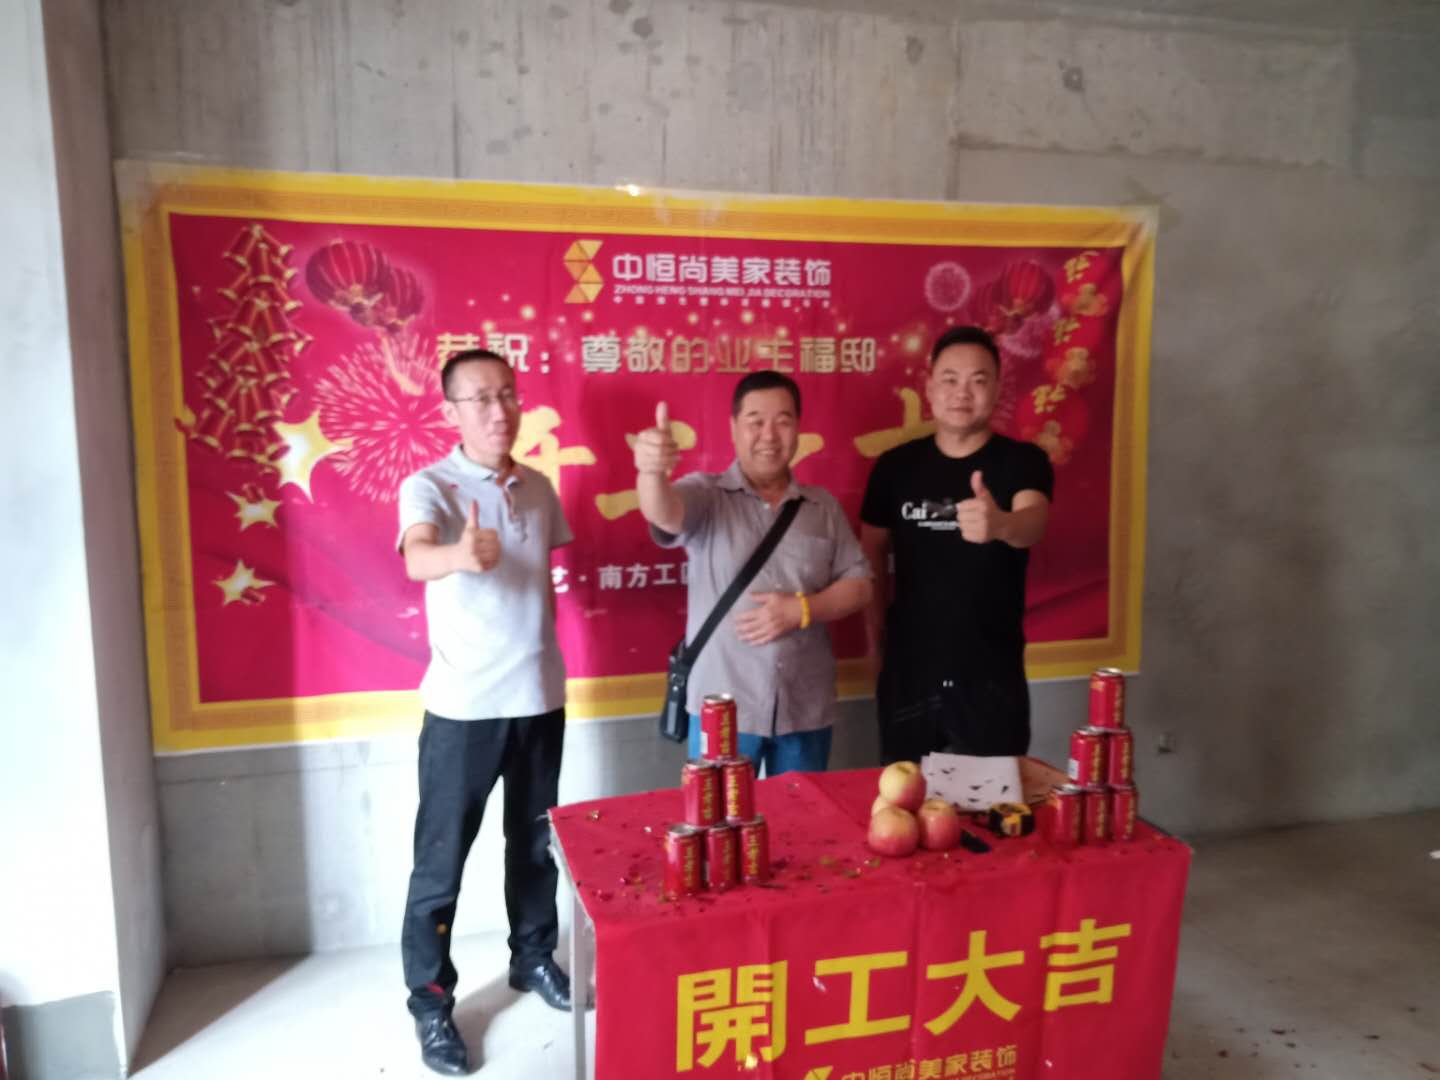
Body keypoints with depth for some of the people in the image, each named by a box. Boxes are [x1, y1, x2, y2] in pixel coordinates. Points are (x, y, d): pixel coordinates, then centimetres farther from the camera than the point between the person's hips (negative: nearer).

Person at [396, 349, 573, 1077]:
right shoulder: (429, 486, -12)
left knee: (535, 843, 19)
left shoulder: (539, 489, 6)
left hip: (541, 697, 5)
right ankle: (431, 1004, 22)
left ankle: (533, 958, 39)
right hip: (463, 707, -5)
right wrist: (461, 556, -55)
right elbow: (417, 557, -33)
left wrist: (544, 655, 13)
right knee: (441, 860, 5)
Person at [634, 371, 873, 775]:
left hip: (807, 709, 3)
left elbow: (859, 584, 5)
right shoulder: (706, 495, -3)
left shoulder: (824, 506, 7)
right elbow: (663, 513, -25)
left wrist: (803, 609, -13)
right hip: (723, 709, -3)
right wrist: (652, 471, -48)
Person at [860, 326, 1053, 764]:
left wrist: (999, 525, -49)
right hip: (908, 672, 2)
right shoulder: (895, 466, 1)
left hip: (993, 675, -2)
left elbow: (1033, 524, -26)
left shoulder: (1024, 462, -6)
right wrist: (875, 640, 4)